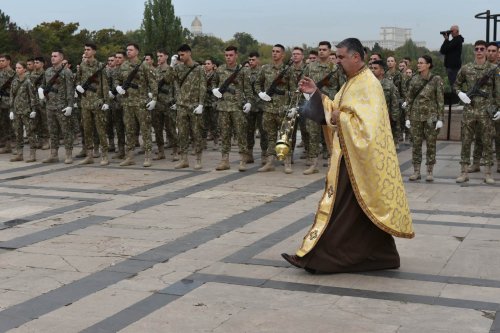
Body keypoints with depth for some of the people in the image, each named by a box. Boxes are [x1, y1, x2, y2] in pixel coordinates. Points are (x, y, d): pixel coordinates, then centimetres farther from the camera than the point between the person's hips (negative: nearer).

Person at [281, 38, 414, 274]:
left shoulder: (368, 85, -16)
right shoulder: (352, 82, 14)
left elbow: (367, 123, -26)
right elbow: (335, 111, 17)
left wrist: (340, 119, -17)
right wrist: (316, 94, 8)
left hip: (358, 159, -10)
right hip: (348, 155, 10)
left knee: (341, 208, -4)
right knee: (362, 211, 12)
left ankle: (317, 258, 1)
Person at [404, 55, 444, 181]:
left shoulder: (436, 79, -3)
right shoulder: (414, 80, 6)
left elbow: (440, 100, -5)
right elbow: (409, 99, 8)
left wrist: (440, 118, -10)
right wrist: (407, 117, 4)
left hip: (431, 116, -3)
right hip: (416, 116, 3)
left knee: (431, 144, 2)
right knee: (416, 144, 4)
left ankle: (430, 172, 9)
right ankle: (416, 171, 11)